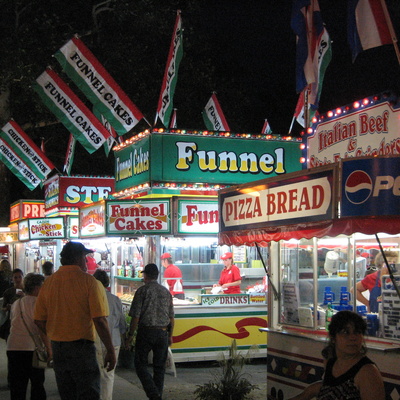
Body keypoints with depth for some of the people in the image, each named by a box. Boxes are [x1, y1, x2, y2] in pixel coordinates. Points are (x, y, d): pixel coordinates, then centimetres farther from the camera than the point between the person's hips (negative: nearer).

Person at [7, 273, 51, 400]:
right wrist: (49, 348, -9)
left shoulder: (16, 304, 16)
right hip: (32, 348, -5)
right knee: (37, 385, 7)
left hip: (13, 348, 5)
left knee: (17, 386, 8)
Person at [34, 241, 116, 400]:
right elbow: (100, 321, -16)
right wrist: (110, 351, -8)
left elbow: (39, 320, 6)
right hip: (81, 347, -5)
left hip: (57, 347, 5)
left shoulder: (49, 282, 4)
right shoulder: (89, 281, -10)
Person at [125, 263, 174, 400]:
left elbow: (135, 317, -10)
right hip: (162, 333, 4)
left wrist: (129, 336, -2)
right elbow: (171, 317, 11)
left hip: (146, 332, -4)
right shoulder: (166, 291, 8)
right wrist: (170, 336, 21)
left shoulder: (142, 290, -6)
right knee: (159, 366, 11)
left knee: (140, 364, 4)